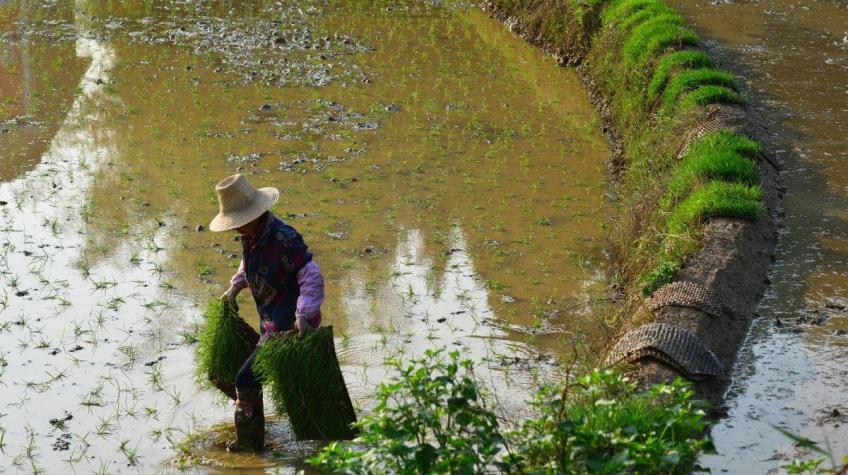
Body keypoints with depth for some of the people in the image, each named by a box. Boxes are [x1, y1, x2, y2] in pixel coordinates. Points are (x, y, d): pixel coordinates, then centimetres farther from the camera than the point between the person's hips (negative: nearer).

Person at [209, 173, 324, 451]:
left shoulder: (284, 239, -26)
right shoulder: (251, 236, 1)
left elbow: (312, 277, -28)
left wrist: (304, 315, -36)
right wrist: (235, 286, 15)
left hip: (288, 325, -9)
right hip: (271, 322, 9)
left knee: (246, 379, -8)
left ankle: (249, 441, 6)